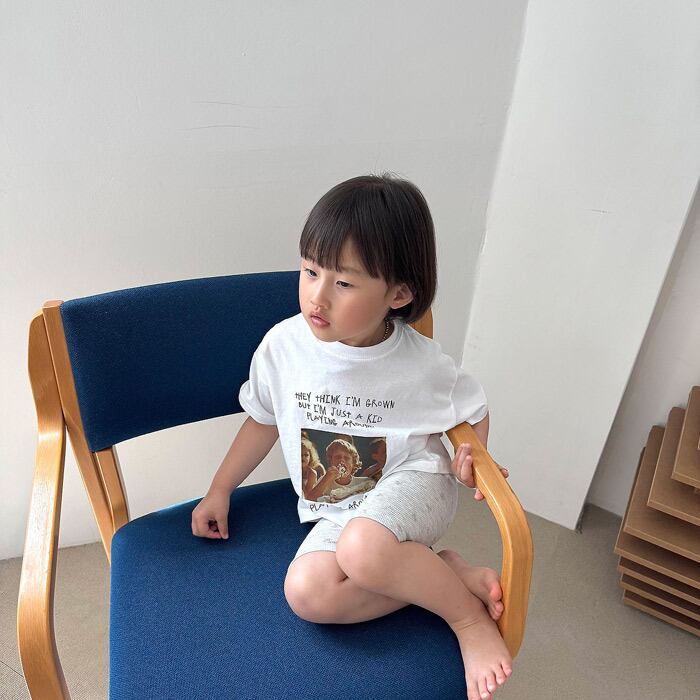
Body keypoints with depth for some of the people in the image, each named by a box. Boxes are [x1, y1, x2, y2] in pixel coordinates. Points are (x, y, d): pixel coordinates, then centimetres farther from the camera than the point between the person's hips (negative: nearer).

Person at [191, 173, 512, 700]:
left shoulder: (421, 363, -15)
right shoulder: (283, 345, -11)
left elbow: (473, 408, 6)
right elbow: (265, 420, 7)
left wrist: (469, 456, -14)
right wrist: (219, 492, 11)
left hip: (412, 485, -3)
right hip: (335, 511, 4)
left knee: (362, 547, -36)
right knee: (307, 592, -25)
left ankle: (468, 616, -9)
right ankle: (450, 571, -9)